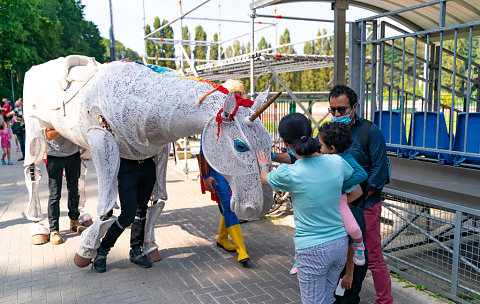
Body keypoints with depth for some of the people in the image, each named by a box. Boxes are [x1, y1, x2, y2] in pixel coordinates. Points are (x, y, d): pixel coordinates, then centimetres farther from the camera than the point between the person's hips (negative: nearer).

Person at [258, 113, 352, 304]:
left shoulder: (288, 174, -20)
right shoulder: (336, 162, -8)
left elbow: (265, 179, 5)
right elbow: (352, 176, 17)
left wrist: (264, 165, 27)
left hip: (312, 251, -5)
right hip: (340, 243, 5)